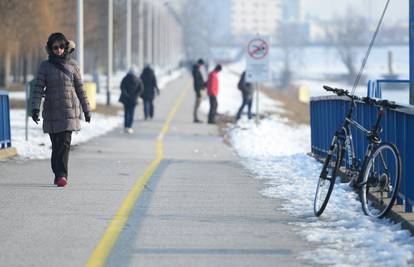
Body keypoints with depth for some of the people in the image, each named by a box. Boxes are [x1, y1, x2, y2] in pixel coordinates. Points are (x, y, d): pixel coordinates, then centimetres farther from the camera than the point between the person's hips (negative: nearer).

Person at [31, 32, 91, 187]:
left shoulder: (72, 65, 4)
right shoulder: (45, 66, 2)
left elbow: (80, 89, 9)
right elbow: (38, 88, -4)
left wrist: (86, 110, 11)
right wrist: (35, 108, -16)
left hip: (69, 111, -1)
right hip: (51, 111, 1)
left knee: (65, 143, -14)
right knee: (56, 144, 7)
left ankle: (61, 175, -20)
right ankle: (59, 174, 21)